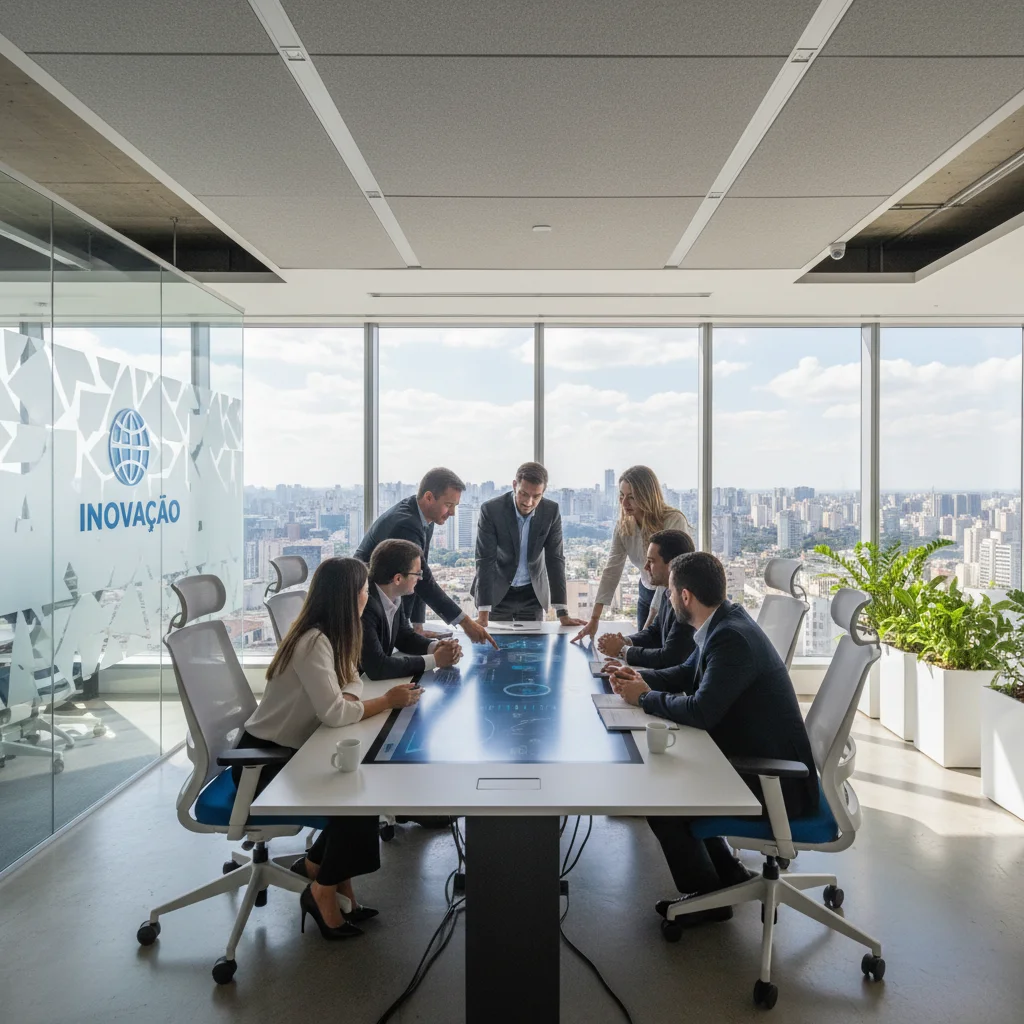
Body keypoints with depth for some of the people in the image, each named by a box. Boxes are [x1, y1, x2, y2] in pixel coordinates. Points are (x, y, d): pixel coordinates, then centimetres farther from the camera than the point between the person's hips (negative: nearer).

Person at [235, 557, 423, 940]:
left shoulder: (330, 635, 3)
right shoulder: (314, 642, -27)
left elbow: (350, 682, 7)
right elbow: (333, 712, -33)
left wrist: (347, 697, -16)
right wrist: (387, 701, -21)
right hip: (263, 761, -9)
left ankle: (318, 863, 10)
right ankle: (324, 889, 1)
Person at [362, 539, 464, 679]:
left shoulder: (393, 597, -4)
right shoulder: (365, 606, -28)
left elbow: (404, 635, 10)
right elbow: (376, 667, -30)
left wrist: (435, 646, -9)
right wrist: (435, 660, -22)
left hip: (380, 681, 7)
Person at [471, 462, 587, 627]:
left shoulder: (551, 511, -13)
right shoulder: (491, 509, -21)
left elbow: (555, 559, -9)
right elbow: (485, 561, -22)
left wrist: (563, 614, -13)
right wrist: (483, 614, -28)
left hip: (533, 593, 2)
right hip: (497, 592, -2)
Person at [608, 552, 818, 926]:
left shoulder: (731, 637, -27)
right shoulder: (722, 623, 4)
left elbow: (701, 711, -33)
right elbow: (687, 673, 18)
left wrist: (645, 697, -16)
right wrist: (641, 678, 1)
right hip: (752, 756, 10)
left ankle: (708, 897, 12)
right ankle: (726, 873, 27)